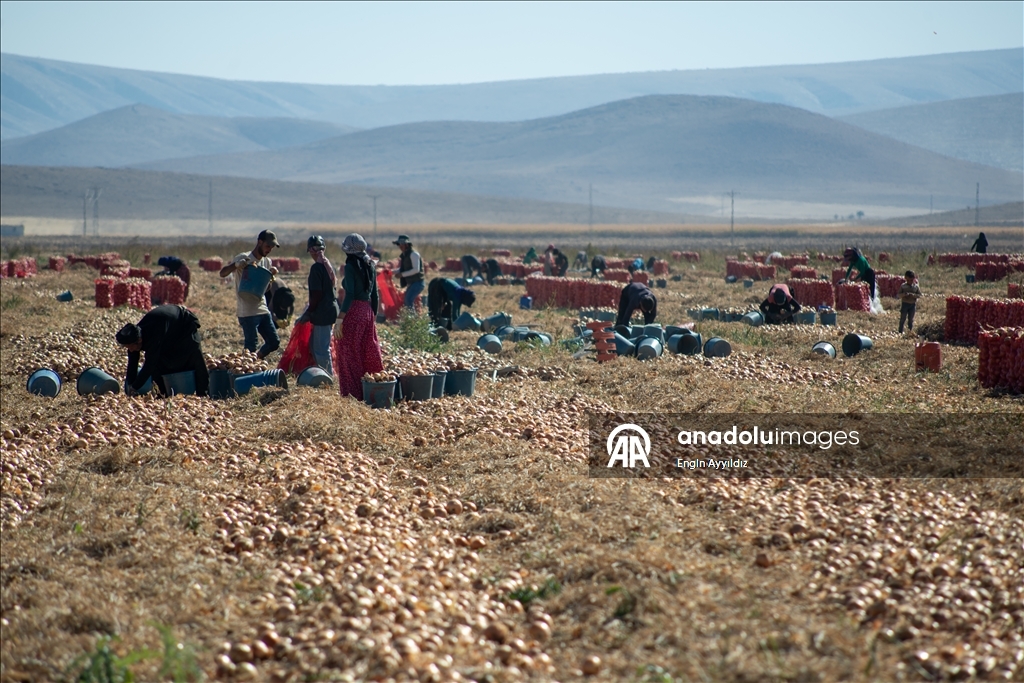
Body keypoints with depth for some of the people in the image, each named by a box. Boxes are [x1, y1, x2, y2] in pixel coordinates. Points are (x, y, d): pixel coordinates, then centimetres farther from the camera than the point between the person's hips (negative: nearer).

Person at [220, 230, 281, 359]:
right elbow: (222, 273, -17)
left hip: (263, 310, 7)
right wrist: (236, 265, -35)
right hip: (247, 313, -7)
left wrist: (271, 275, -3)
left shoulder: (267, 262, 11)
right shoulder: (244, 259, -10)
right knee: (251, 347, -6)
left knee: (274, 342, 9)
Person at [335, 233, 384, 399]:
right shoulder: (370, 266, 10)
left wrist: (339, 319, -20)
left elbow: (350, 295, -19)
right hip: (368, 311, 7)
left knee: (350, 356, -1)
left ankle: (354, 394, -1)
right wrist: (373, 317, 22)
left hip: (354, 312, -7)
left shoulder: (351, 267, -11)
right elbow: (374, 295, 14)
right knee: (370, 354, 12)